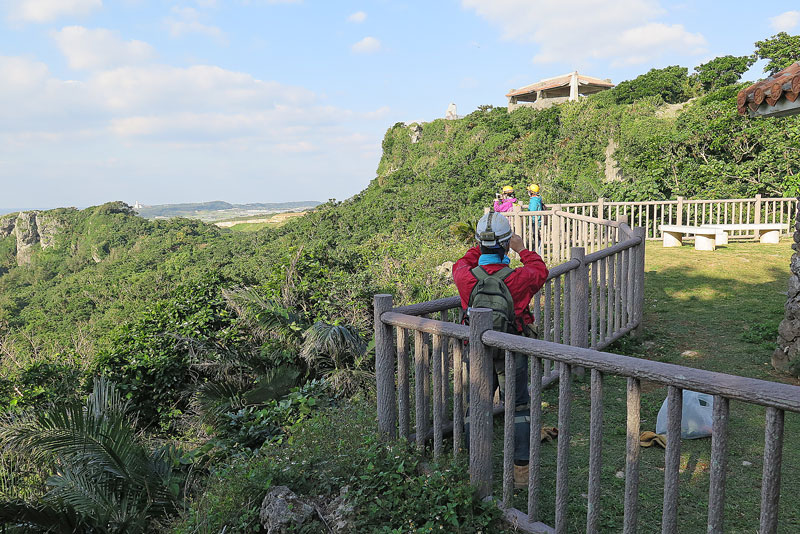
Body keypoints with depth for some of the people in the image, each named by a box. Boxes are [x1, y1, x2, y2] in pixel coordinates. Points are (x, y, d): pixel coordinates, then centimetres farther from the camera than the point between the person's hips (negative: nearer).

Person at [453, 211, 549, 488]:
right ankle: (521, 472, 18)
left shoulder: (466, 277, -16)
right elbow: (541, 271, 4)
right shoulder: (519, 278, -20)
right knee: (519, 410, 12)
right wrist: (522, 249, 16)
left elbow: (461, 264, 11)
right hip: (512, 355, -2)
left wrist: (480, 247, 20)